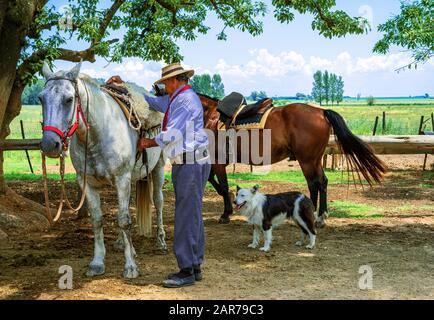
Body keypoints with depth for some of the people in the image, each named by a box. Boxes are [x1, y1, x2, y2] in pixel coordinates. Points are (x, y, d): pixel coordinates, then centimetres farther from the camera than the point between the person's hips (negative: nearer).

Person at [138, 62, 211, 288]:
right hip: (187, 165, 11)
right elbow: (154, 103, 29)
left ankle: (187, 271, -4)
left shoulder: (186, 100, -15)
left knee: (186, 218, -8)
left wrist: (149, 142, -1)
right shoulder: (177, 99, 17)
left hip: (191, 165, -11)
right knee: (192, 216, 13)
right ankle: (194, 267, 21)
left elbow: (171, 135, -18)